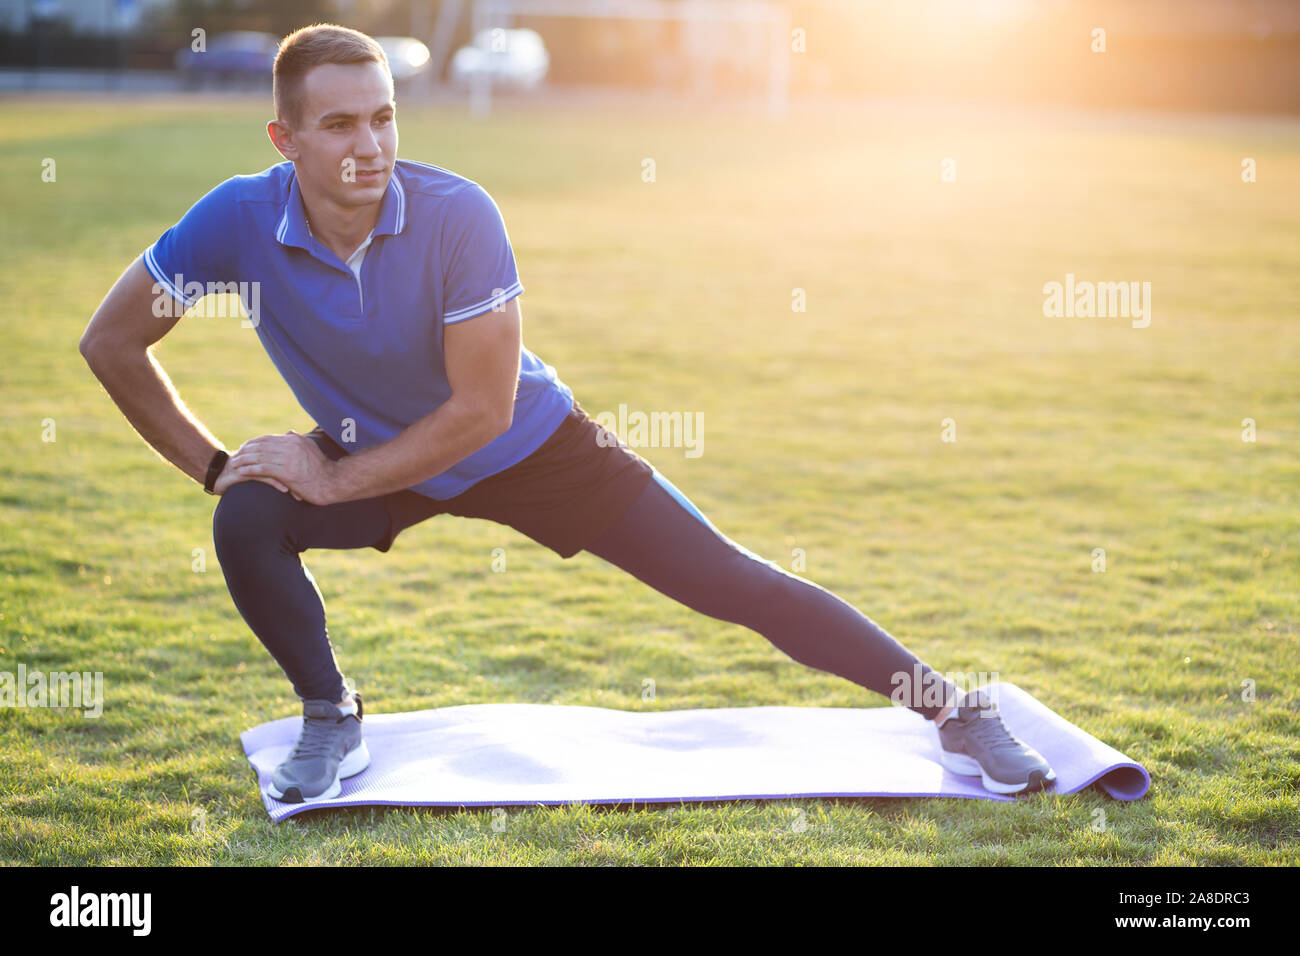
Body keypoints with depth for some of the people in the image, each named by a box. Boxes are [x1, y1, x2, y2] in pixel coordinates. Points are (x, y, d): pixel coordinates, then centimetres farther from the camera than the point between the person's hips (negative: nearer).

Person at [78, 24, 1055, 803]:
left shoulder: (457, 215, -30)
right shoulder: (241, 219, -23)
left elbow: (481, 410, -25)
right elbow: (112, 343, -11)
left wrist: (335, 478, -24)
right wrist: (213, 464, -13)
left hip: (529, 445, -2)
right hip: (372, 457, 2)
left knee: (732, 581, -5)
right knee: (247, 522, -26)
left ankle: (954, 709, 8)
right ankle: (333, 723, 1)